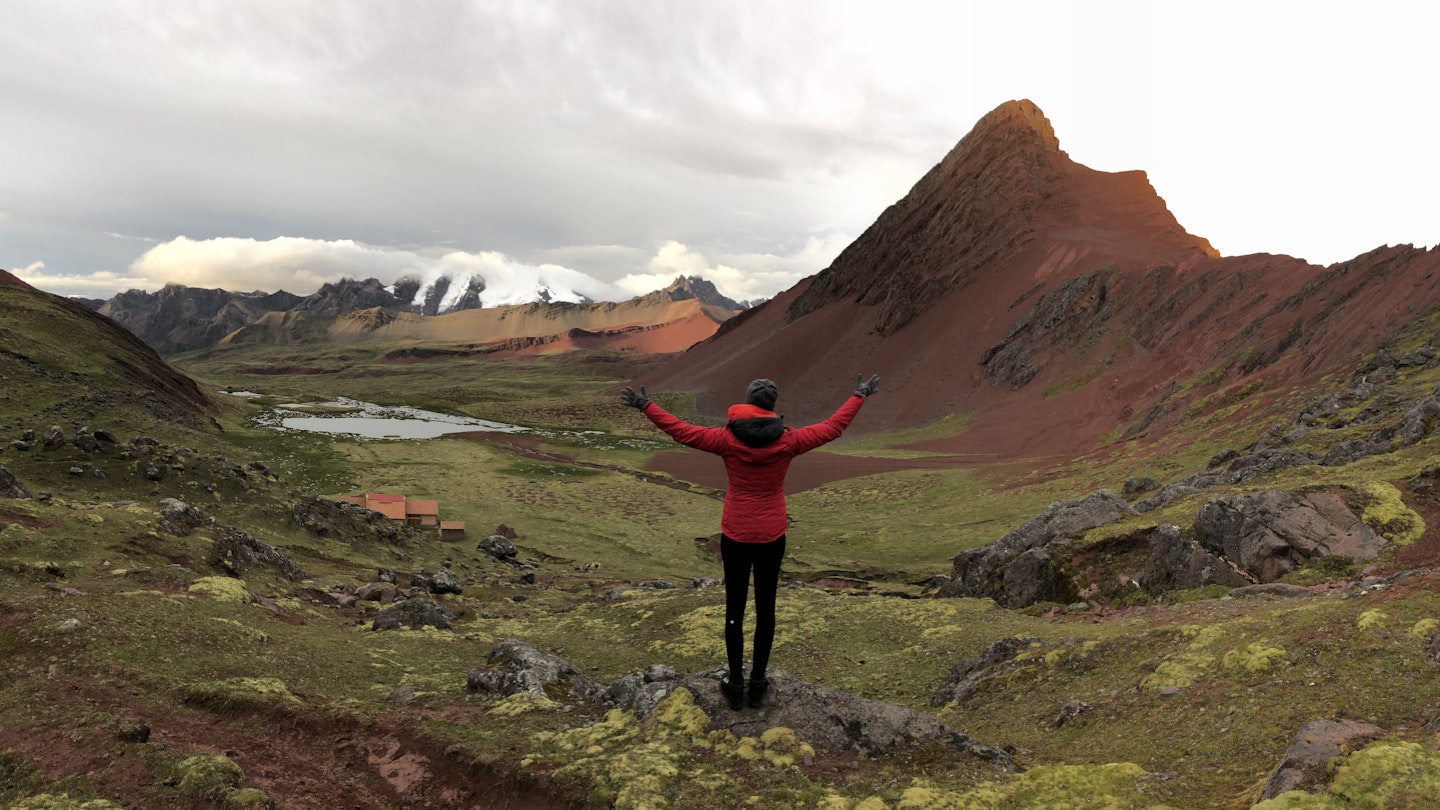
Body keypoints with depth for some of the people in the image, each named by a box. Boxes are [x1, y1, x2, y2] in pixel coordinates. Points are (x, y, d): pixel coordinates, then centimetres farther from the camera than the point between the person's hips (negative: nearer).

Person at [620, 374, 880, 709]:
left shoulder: (727, 439, -12)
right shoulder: (788, 440, -9)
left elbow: (680, 430, -8)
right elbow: (834, 427, 2)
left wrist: (644, 405, 3)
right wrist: (859, 395, 15)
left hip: (735, 536, -1)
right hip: (772, 537, 1)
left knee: (735, 609, 11)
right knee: (765, 608, 13)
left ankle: (735, 684, 20)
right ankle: (758, 682, 22)